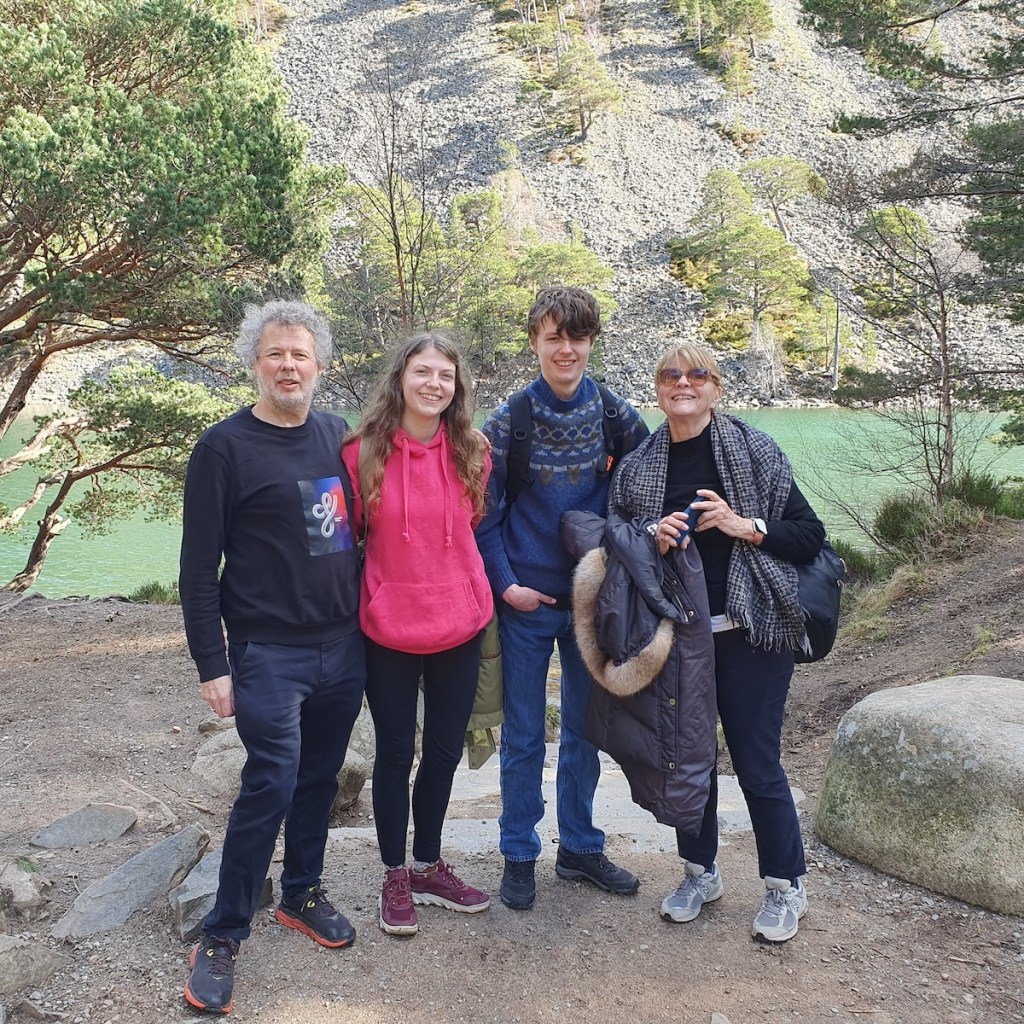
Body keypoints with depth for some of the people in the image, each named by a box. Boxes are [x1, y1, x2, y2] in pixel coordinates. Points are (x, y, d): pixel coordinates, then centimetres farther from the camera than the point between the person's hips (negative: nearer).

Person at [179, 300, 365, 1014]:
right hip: (268, 653, -5)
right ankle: (222, 937, 9)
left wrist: (364, 622, 14)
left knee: (320, 777, 15)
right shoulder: (225, 448, -8)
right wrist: (212, 666, -10)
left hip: (344, 647, 5)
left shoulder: (336, 434, 7)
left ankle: (302, 894, 34)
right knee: (271, 785, -7)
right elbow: (199, 567, -8)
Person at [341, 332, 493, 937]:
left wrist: (478, 601, 9)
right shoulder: (364, 453, -9)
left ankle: (429, 866, 36)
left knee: (445, 750, 15)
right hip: (389, 629, -3)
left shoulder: (472, 453, -1)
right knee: (396, 753, 11)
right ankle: (396, 877, 29)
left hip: (459, 625, 3)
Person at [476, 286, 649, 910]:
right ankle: (520, 854, 25)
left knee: (586, 729, 15)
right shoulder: (508, 422, -8)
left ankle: (580, 846, 31)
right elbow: (487, 514, -4)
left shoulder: (616, 414, -2)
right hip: (527, 601, -2)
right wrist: (506, 583, -11)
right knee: (524, 735, 8)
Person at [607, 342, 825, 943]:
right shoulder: (637, 469, 4)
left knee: (757, 763, 4)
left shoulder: (755, 452, -4)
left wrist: (745, 526, -17)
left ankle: (785, 886, 25)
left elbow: (810, 534, -2)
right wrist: (652, 542, -10)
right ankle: (700, 873, 34)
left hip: (750, 633, -3)